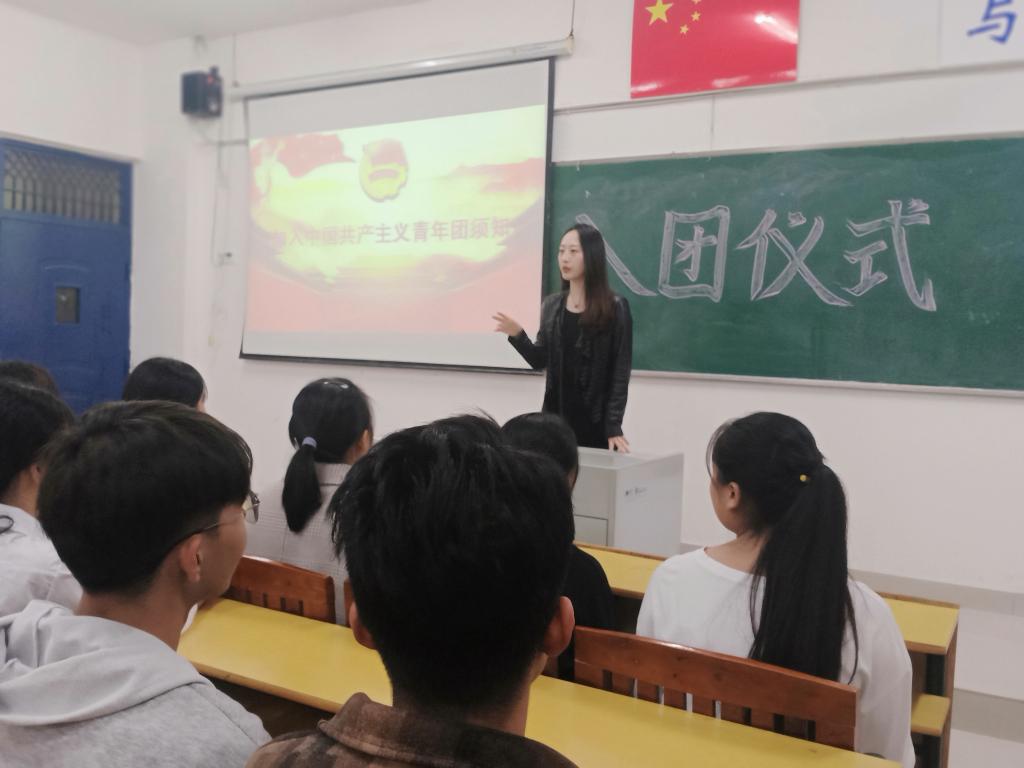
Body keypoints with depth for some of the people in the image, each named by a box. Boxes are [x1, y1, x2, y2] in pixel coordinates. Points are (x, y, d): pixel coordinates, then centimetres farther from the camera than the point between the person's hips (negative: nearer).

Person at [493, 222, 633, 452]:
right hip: (555, 416, 4)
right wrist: (517, 335, -7)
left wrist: (614, 426, -12)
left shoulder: (615, 308, -6)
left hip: (596, 421, -4)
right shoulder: (551, 305, 7)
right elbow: (540, 361, 11)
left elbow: (621, 371, -7)